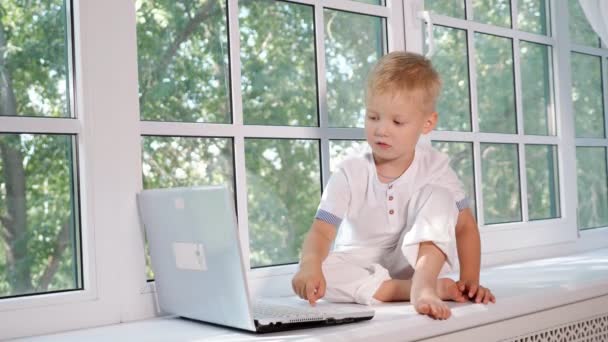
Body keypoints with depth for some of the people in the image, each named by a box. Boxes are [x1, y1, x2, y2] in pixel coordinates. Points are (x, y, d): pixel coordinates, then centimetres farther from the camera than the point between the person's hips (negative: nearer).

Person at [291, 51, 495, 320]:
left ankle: (423, 284, -35)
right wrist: (310, 265, -40)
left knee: (439, 196, -20)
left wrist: (470, 281, -13)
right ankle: (424, 288, -32)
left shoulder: (435, 168, -6)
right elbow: (321, 231, -18)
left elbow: (464, 226, -1)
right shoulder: (349, 173, -10)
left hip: (416, 262, 0)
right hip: (362, 269, 0)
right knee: (323, 269, -33)